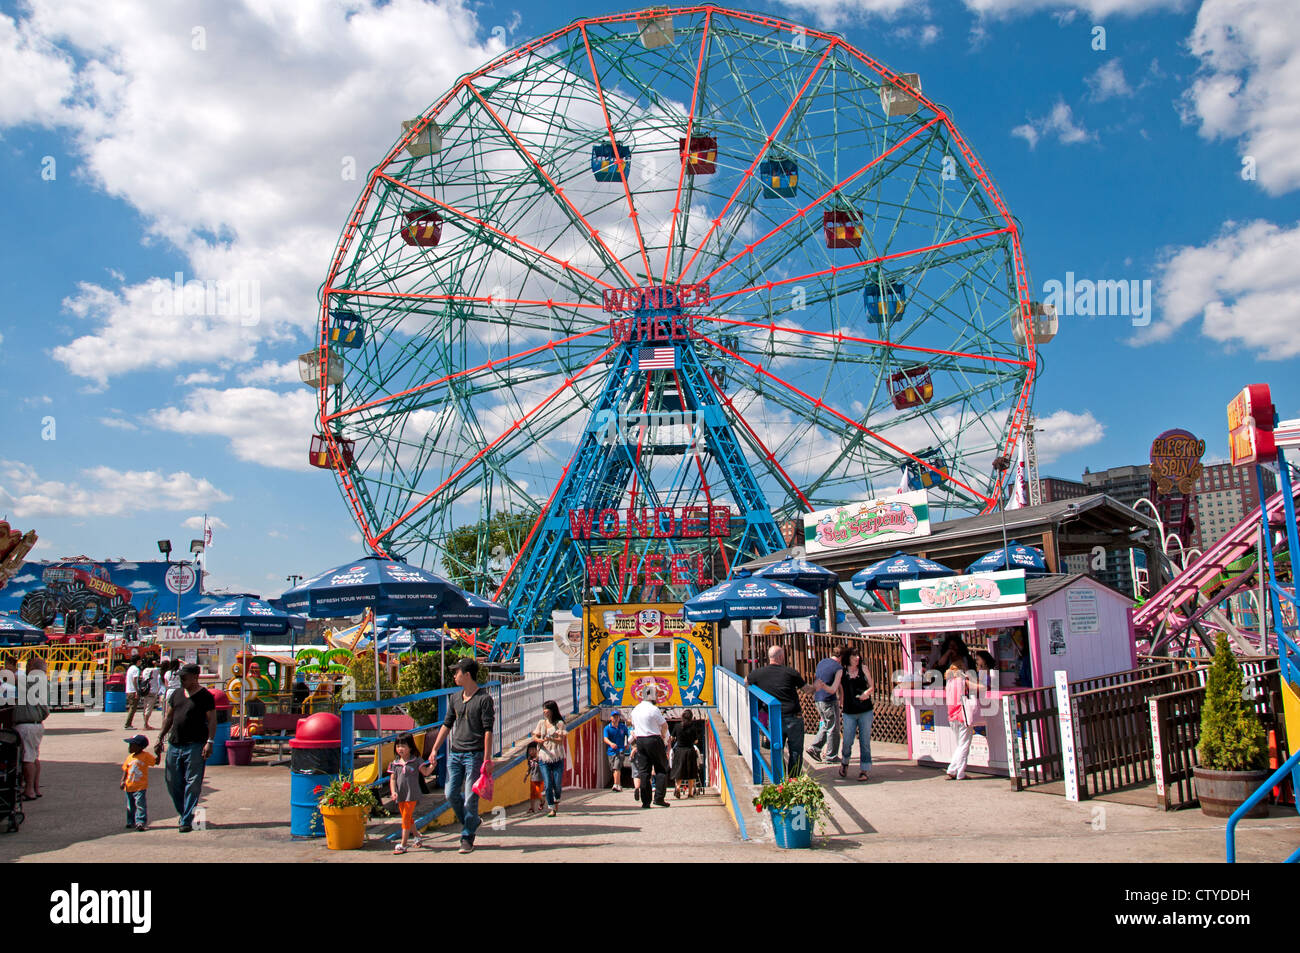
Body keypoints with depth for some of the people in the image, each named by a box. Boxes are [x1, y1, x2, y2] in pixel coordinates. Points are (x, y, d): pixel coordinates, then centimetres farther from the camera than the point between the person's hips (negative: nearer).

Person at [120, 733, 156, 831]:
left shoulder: (146, 755, -6)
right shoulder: (129, 757, 8)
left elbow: (156, 762, -6)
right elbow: (125, 770, 11)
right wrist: (123, 781, 0)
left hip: (141, 787, -5)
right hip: (129, 787, 5)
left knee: (141, 805, -10)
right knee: (130, 806, 15)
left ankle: (140, 822, -10)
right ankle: (131, 821, 27)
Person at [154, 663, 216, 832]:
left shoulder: (205, 696, -4)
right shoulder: (176, 694, 13)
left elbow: (212, 721, -7)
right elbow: (168, 718, 20)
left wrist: (209, 742, -16)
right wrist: (160, 739, 14)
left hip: (195, 745, -6)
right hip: (174, 744, 6)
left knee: (192, 784, -4)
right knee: (172, 783, 10)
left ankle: (187, 821, 1)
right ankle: (184, 814, 27)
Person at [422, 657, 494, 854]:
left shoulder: (484, 698, -7)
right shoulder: (455, 699, 12)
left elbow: (488, 730, -10)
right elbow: (447, 725, 19)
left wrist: (487, 758, -14)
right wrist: (434, 749, 14)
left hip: (474, 754, -6)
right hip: (455, 754, 6)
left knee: (470, 798, -3)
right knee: (451, 794, 4)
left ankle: (467, 837, 10)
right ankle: (473, 822, 26)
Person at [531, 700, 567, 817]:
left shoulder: (559, 723, -1)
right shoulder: (541, 723, 10)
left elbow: (561, 740, -8)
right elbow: (535, 737, 11)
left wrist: (550, 739, -26)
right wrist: (540, 740, -12)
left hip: (557, 758, -2)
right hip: (543, 758, 2)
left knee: (557, 783, 1)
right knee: (547, 784, -6)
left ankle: (556, 800, 33)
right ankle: (551, 809, 2)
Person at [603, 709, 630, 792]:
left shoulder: (623, 727, 6)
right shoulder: (607, 728, 1)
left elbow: (629, 735, 23)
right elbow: (605, 738, -13)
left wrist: (627, 744, 10)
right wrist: (611, 743, -32)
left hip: (620, 750, -2)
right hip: (611, 751, 2)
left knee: (617, 767, -19)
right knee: (613, 770, 9)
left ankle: (616, 785, -24)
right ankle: (619, 785, 23)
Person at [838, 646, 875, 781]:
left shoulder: (863, 669, 4)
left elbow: (872, 686, 8)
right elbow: (841, 691, 11)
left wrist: (867, 692, -11)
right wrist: (842, 704, 4)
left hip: (866, 711, 1)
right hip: (849, 713, 0)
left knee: (865, 741, 2)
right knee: (847, 742, -2)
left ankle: (865, 770, 11)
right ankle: (844, 762, 28)